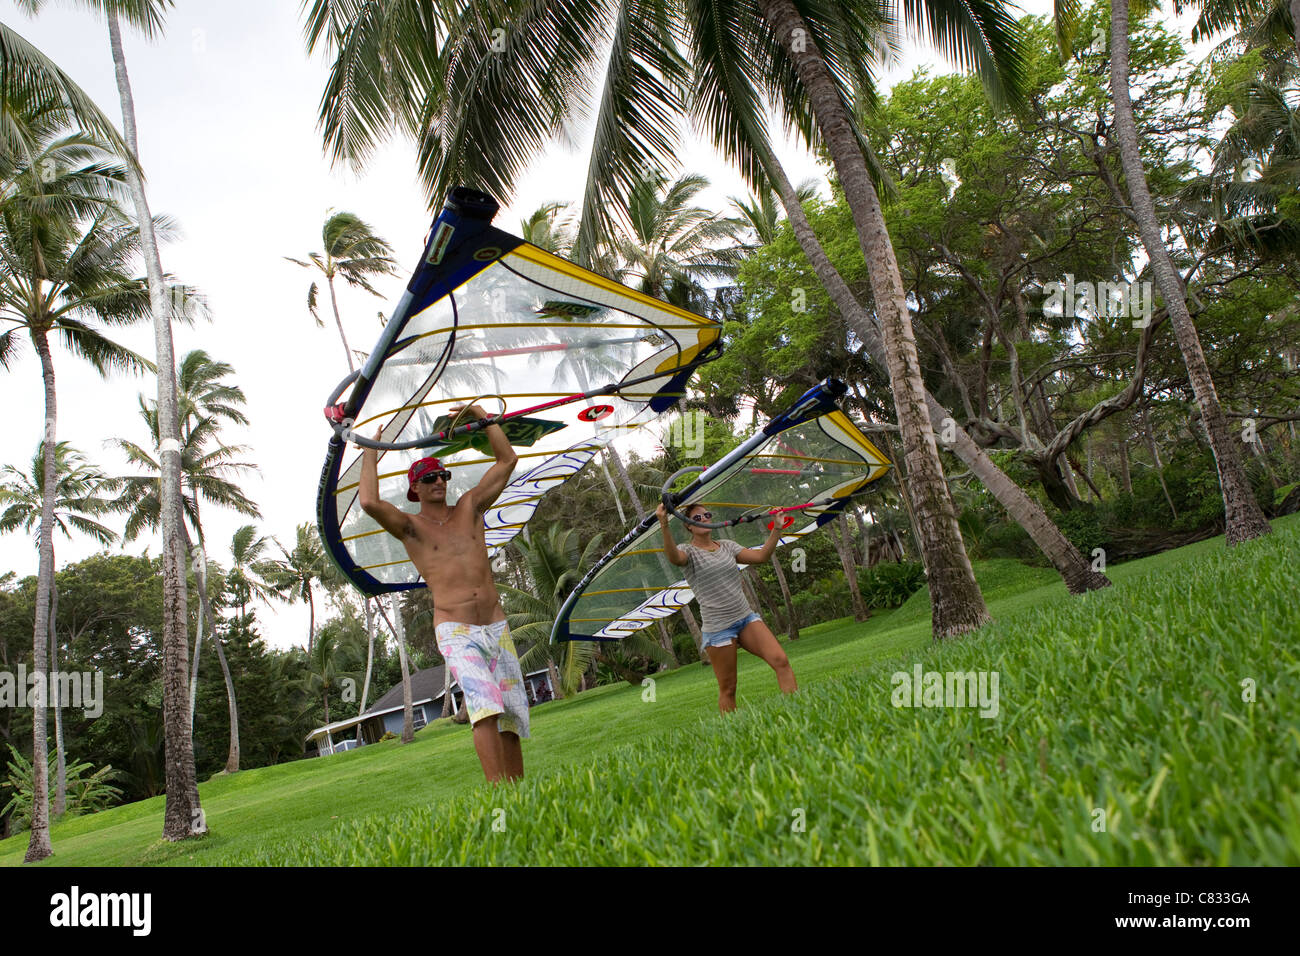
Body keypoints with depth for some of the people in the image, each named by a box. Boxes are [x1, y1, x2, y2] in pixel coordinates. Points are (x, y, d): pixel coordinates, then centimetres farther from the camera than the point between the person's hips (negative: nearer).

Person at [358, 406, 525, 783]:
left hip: (497, 628, 5)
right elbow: (370, 502, -15)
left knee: (511, 715, 3)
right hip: (456, 633, -4)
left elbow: (507, 459, 13)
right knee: (485, 704, -24)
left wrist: (481, 416, 15)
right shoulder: (411, 527, 4)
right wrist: (370, 454, -2)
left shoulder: (470, 507, 14)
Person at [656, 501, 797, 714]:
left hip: (746, 618, 5)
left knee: (781, 660, -11)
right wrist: (664, 526, -44)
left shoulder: (727, 545, 13)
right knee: (727, 689, -1)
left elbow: (760, 556, 8)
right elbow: (674, 557, -29)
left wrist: (776, 529, 2)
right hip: (718, 628, -5)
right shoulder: (689, 552, -4)